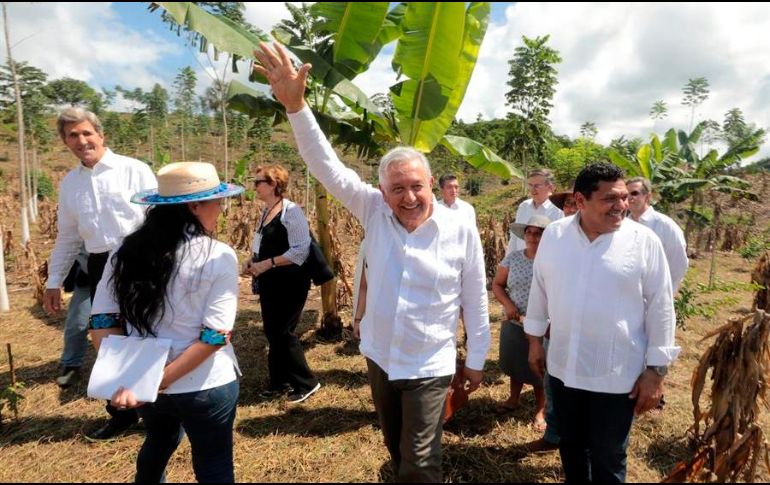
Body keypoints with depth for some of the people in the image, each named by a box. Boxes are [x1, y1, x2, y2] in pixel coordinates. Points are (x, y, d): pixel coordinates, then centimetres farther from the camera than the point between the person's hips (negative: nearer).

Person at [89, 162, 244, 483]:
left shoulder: (127, 251, -2)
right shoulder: (219, 257, -16)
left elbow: (102, 321, -3)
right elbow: (215, 335, -21)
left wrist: (124, 380, -9)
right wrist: (162, 380, -16)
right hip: (204, 387, -5)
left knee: (159, 443, 34)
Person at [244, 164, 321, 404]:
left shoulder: (291, 211, -16)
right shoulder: (265, 212, 11)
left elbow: (300, 250, -21)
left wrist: (267, 264, -21)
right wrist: (254, 262, 3)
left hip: (290, 283, -9)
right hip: (269, 283, 9)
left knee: (283, 332, -2)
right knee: (271, 333, 13)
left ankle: (307, 382, 15)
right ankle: (280, 382, 29)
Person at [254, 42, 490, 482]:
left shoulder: (461, 231, -15)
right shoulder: (375, 212, -11)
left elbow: (475, 300, -7)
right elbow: (328, 167, -19)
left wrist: (477, 360, 0)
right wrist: (295, 104, -30)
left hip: (428, 366, -3)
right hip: (379, 357, 4)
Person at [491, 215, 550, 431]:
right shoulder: (512, 258, -2)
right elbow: (497, 284, 5)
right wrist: (508, 304, -12)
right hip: (514, 323, 3)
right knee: (514, 363, 20)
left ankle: (540, 411, 32)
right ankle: (513, 399, 44)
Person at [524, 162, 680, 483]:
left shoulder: (644, 242, -12)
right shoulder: (554, 235, -4)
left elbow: (660, 309, -7)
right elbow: (540, 289, 6)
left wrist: (656, 370, -7)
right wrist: (535, 340, 10)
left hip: (618, 375, -3)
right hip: (563, 367, 3)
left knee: (608, 458, 14)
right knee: (570, 445, 23)